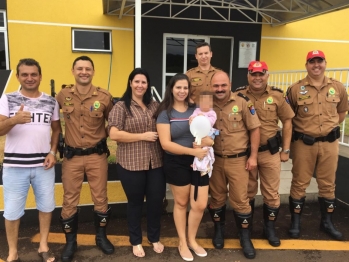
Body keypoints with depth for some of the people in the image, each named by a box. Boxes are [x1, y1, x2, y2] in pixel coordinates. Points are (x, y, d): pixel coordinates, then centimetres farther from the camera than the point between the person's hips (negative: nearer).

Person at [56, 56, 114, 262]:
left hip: (97, 155, -1)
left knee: (100, 198, 10)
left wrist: (104, 136, 1)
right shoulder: (63, 95, -2)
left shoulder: (104, 97, -6)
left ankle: (101, 237, 32)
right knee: (69, 201, 9)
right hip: (72, 156, 1)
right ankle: (70, 242, 29)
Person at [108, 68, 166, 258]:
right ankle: (136, 241, 32)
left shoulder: (155, 105, 9)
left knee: (156, 200, 12)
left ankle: (154, 238, 35)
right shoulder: (121, 106, -5)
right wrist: (143, 136, -16)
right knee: (135, 202, 12)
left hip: (156, 162, 4)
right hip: (131, 164, -4)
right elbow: (113, 134, -14)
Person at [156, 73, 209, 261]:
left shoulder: (196, 110, 6)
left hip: (199, 162, 3)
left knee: (200, 205, 3)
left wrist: (208, 140, -13)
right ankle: (182, 243, 33)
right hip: (176, 163, -3)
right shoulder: (165, 114, -5)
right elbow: (166, 144, -14)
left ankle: (192, 240, 30)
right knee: (181, 203, 12)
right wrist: (193, 151, -22)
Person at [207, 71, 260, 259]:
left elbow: (254, 129, -5)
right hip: (215, 160, 3)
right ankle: (219, 230, 37)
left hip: (238, 160, -3)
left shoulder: (242, 102, -9)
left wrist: (253, 156, -7)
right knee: (216, 198, 15)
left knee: (240, 200, 4)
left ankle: (245, 237, 23)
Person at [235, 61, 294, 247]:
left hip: (270, 152, 1)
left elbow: (287, 122, 3)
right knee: (247, 191, 15)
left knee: (271, 192, 11)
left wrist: (286, 149, 1)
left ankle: (270, 227, 30)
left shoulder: (277, 96, -3)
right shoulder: (238, 96, -4)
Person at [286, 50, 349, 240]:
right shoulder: (295, 89, -7)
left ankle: (327, 222, 30)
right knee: (300, 183, 6)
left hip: (329, 143, 3)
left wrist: (330, 127, 11)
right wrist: (299, 131, 3)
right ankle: (295, 222, 21)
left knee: (328, 184, 13)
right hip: (303, 143, -3)